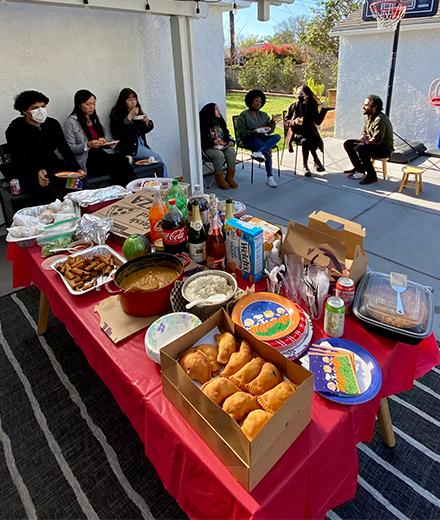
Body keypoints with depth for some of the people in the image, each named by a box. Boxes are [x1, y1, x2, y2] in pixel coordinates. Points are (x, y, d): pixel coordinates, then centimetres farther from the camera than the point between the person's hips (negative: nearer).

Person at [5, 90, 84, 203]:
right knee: (56, 196, -30)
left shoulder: (53, 124, 8)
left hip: (55, 169, 5)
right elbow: (22, 158, -18)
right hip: (30, 175, -5)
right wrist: (37, 172, -40)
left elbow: (65, 150, 0)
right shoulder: (15, 130, -6)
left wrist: (77, 169, -19)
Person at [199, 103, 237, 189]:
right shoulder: (204, 125, -6)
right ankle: (219, 179, -17)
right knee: (219, 155, -35)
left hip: (224, 145, 5)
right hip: (209, 148, -5)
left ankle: (230, 177, -17)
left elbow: (227, 133, 21)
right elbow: (202, 141, -12)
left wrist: (230, 141, 2)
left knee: (231, 151, -26)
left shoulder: (220, 121, 15)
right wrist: (214, 142, -24)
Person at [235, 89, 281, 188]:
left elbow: (269, 131, 13)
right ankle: (270, 177, -36)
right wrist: (252, 132, -22)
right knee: (267, 149, -34)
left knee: (277, 136, -29)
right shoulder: (244, 115, 3)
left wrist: (272, 122, -7)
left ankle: (259, 152, -47)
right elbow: (241, 133, -5)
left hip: (263, 137, 5)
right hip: (250, 139, -5)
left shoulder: (263, 115, 19)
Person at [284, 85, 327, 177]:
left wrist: (323, 109, -3)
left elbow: (318, 121, 6)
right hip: (296, 132, -2)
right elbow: (285, 121, 4)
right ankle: (317, 162, -20)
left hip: (309, 132, 2)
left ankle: (306, 166, -21)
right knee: (305, 140, -35)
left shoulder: (313, 106, 7)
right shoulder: (293, 106, 3)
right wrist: (294, 121, -15)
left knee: (317, 141, -31)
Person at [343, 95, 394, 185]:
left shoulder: (380, 119, -26)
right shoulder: (368, 116, 3)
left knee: (360, 149, -35)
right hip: (371, 143, 10)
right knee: (348, 144, 6)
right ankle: (359, 168, 14)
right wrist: (363, 138, -9)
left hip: (385, 148, -10)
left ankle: (372, 175, -22)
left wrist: (367, 141, -14)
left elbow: (376, 140, -31)